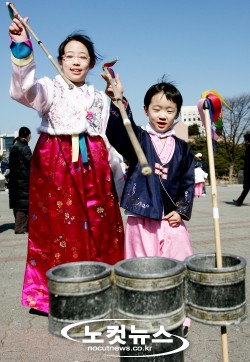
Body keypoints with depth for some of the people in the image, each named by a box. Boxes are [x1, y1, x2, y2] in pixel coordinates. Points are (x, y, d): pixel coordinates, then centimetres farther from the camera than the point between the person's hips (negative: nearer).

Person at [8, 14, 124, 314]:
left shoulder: (100, 98, 16)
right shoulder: (50, 89, 3)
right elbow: (24, 92, -21)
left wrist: (118, 173, 17)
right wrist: (22, 51, -36)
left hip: (93, 165, 4)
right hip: (55, 164, -3)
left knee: (99, 227, 4)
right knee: (59, 226, -4)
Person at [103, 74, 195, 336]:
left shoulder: (182, 149, 8)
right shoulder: (138, 139, -1)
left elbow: (188, 183, 10)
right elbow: (118, 130, -23)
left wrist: (181, 211, -2)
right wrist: (118, 101, -40)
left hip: (172, 219, 2)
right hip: (141, 219, -2)